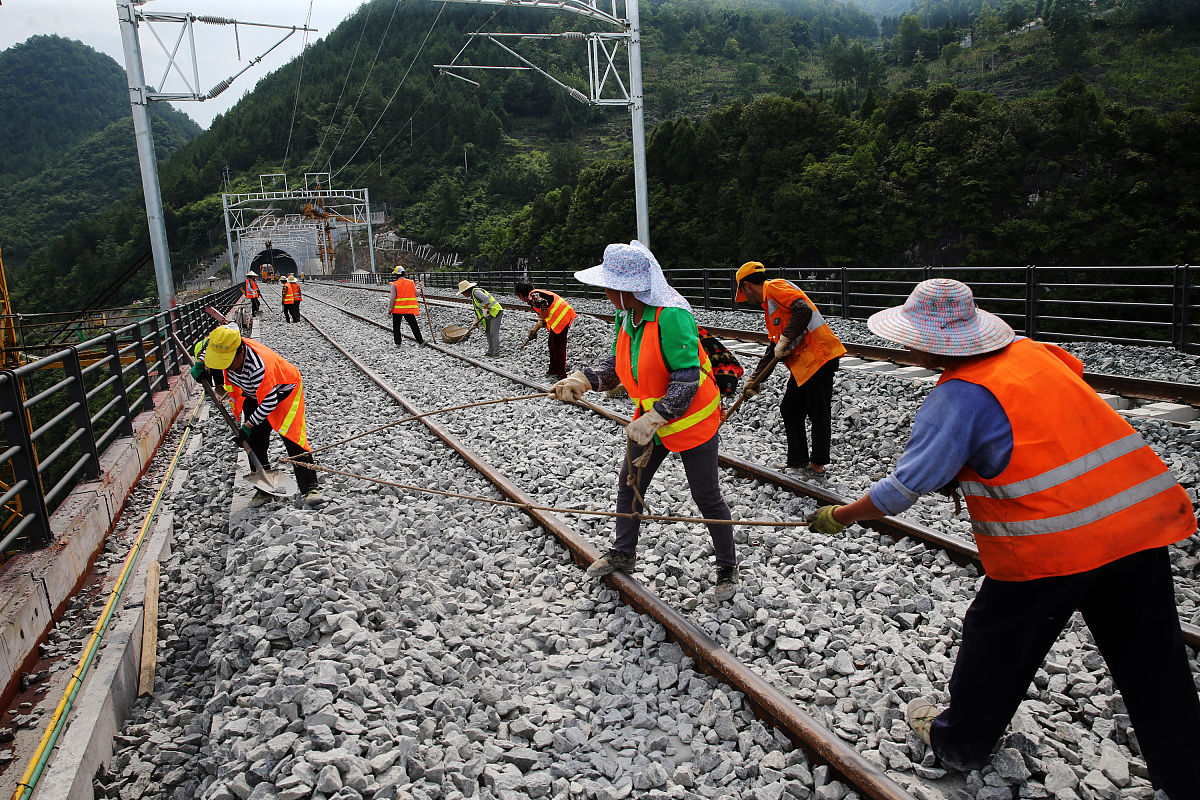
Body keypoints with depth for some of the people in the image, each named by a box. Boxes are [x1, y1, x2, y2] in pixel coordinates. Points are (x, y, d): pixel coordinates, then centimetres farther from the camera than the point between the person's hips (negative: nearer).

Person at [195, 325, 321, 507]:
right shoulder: (225, 349, -19)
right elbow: (209, 343, 9)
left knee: (292, 437, -15)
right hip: (254, 395, 7)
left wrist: (248, 426, -26)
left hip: (283, 391, -7)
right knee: (255, 443, 2)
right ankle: (263, 489, 13)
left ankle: (310, 487, -9)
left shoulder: (259, 364, -42)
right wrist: (200, 363, -8)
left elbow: (269, 402, -34)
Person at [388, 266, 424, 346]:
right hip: (409, 308, 3)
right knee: (414, 325, 8)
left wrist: (390, 309, -6)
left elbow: (392, 299, -12)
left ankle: (398, 342, 12)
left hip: (397, 309, -3)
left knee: (396, 326, 11)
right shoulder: (411, 282, 1)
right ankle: (420, 341, 9)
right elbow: (416, 294, 2)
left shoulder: (394, 284, -9)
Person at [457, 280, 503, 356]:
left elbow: (486, 299, -29)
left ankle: (496, 352, -7)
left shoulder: (476, 292, -15)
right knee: (488, 332, 12)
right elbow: (477, 309, 23)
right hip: (490, 314, 11)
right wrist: (476, 320, 21)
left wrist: (485, 310, -24)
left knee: (493, 333, -10)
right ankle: (490, 352, 17)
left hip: (495, 312, -11)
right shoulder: (473, 295, 17)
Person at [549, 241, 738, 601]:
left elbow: (687, 379, -31)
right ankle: (622, 554, 40)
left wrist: (655, 418, -38)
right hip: (649, 418, 8)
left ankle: (727, 568, 28)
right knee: (628, 487, 18)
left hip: (692, 419, -8)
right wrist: (584, 379, -10)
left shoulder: (672, 316, -30)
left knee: (707, 497, 7)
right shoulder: (625, 315, -4)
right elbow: (619, 363, 6)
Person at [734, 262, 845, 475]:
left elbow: (803, 310, -23)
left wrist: (785, 340, -17)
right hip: (803, 364, 10)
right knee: (789, 409, 15)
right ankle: (798, 459, 24)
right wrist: (754, 379, 23)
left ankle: (818, 463, 12)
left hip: (819, 356, -10)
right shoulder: (769, 305, 24)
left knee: (819, 413, 1)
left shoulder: (775, 287, -6)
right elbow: (773, 349, 25)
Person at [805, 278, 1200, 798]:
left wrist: (839, 516, 3)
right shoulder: (1031, 351, 8)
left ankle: (958, 741, 35)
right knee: (1150, 658, 18)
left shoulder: (957, 397, -12)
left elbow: (905, 487, -12)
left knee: (997, 642, 15)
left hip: (1053, 543, -6)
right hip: (1144, 518, 6)